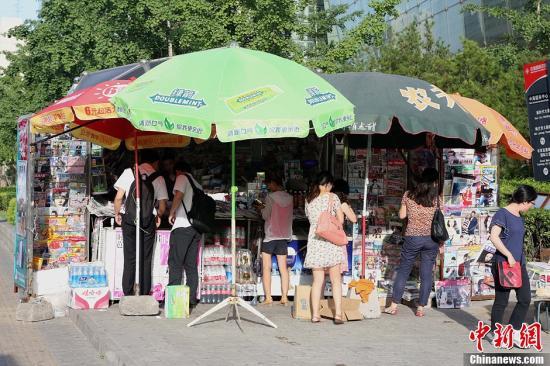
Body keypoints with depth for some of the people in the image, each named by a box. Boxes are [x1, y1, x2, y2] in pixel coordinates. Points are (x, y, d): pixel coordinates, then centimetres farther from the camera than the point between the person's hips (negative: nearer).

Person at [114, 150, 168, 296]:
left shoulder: (128, 172, 2)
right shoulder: (158, 178, 3)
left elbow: (118, 197, -4)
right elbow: (162, 206, 2)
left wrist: (117, 213, 12)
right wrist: (158, 216, 23)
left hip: (129, 219, 0)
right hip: (148, 221, 0)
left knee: (129, 259, 5)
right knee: (145, 260, 6)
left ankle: (128, 295, 5)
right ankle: (144, 295, 6)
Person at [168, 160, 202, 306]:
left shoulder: (182, 178, 2)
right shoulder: (197, 184, 22)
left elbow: (179, 195, -15)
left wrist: (171, 213, -5)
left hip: (183, 225, -7)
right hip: (196, 227, 7)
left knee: (175, 263, -7)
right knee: (191, 264, 8)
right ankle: (191, 299, 5)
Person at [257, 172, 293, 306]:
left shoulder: (271, 197, -11)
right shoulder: (290, 198, 5)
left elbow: (265, 216, -9)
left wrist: (262, 208, 11)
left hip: (270, 236, -5)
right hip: (284, 236, 5)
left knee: (266, 267, 2)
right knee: (283, 268, 6)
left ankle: (268, 297, -3)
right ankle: (284, 297, 2)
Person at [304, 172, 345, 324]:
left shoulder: (308, 199, 8)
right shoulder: (332, 197, -3)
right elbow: (341, 219, -3)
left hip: (314, 240, 3)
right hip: (330, 239, -3)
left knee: (317, 280, 7)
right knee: (336, 279, 1)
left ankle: (315, 315, 4)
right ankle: (338, 314, -6)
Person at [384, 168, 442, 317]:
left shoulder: (408, 195, -2)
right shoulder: (436, 198, -4)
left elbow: (401, 215, 5)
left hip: (412, 238, 0)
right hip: (431, 239, 0)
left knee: (403, 271, 10)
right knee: (426, 275, 8)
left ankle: (393, 306, 11)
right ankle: (421, 308, 11)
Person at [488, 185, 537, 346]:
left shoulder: (519, 217, 15)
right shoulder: (502, 214, -12)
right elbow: (494, 236, -22)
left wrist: (520, 260, 16)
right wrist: (509, 255, -22)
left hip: (519, 264, 8)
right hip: (504, 264, -8)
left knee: (525, 299, 4)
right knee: (501, 301, 1)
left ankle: (514, 332, 16)